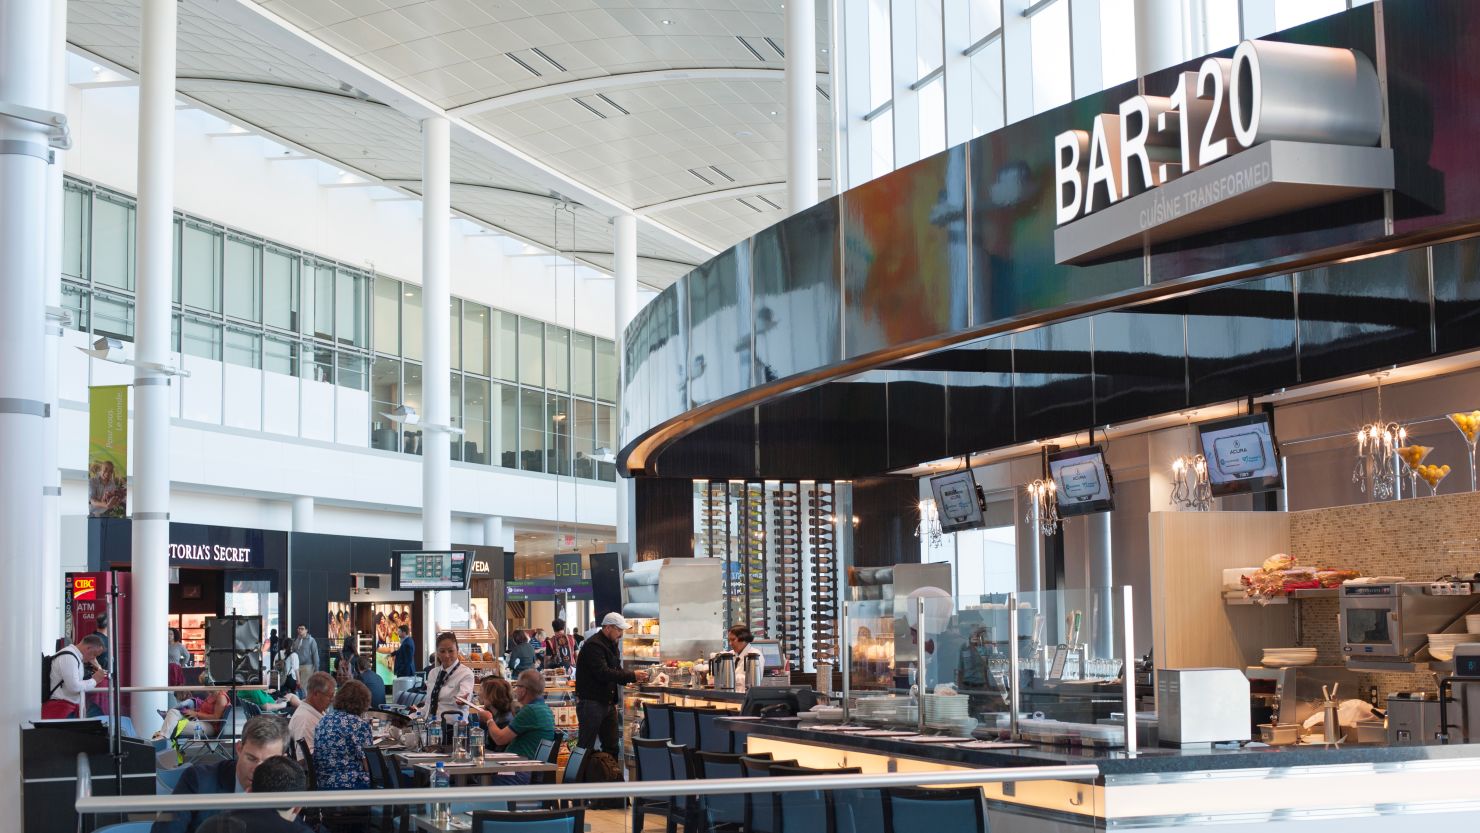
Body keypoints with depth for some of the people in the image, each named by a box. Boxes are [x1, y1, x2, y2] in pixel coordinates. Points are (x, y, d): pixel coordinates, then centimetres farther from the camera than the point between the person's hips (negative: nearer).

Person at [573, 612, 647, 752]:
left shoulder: (612, 645, 15)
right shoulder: (593, 645, -17)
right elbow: (603, 673, -26)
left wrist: (636, 677, -2)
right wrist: (632, 676, -26)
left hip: (608, 702, 9)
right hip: (591, 702, -9)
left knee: (611, 747, 10)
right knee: (586, 746, -5)